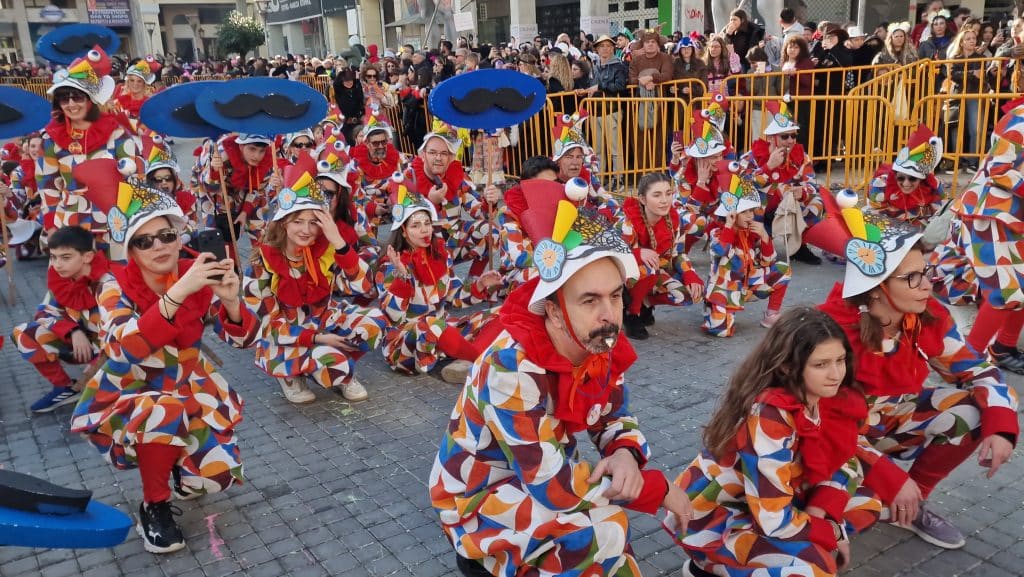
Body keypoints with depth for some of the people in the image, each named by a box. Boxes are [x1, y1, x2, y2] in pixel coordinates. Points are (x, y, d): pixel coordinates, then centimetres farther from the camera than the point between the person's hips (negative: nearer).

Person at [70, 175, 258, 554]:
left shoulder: (196, 276, -10)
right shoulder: (116, 286, -17)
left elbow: (241, 339, -17)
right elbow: (126, 349, -37)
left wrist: (230, 300, -39)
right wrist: (178, 293, -48)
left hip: (190, 390, 3)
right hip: (127, 395, -3)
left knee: (218, 475, -16)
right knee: (167, 412, -37)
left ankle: (175, 456, 19)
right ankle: (154, 506, -11)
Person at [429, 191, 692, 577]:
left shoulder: (602, 346, -11)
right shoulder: (512, 369, -32)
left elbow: (616, 419, 1)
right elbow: (552, 488, -32)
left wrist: (626, 455, -23)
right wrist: (658, 490, -22)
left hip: (543, 479, 6)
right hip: (477, 501, -6)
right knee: (604, 528, -26)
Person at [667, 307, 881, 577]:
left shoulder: (829, 398, -10)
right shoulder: (767, 415, -31)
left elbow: (841, 461, 6)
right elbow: (773, 519, -30)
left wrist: (819, 510, -12)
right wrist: (832, 533, -13)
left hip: (778, 499, 8)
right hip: (715, 516, -8)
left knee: (866, 504, 4)